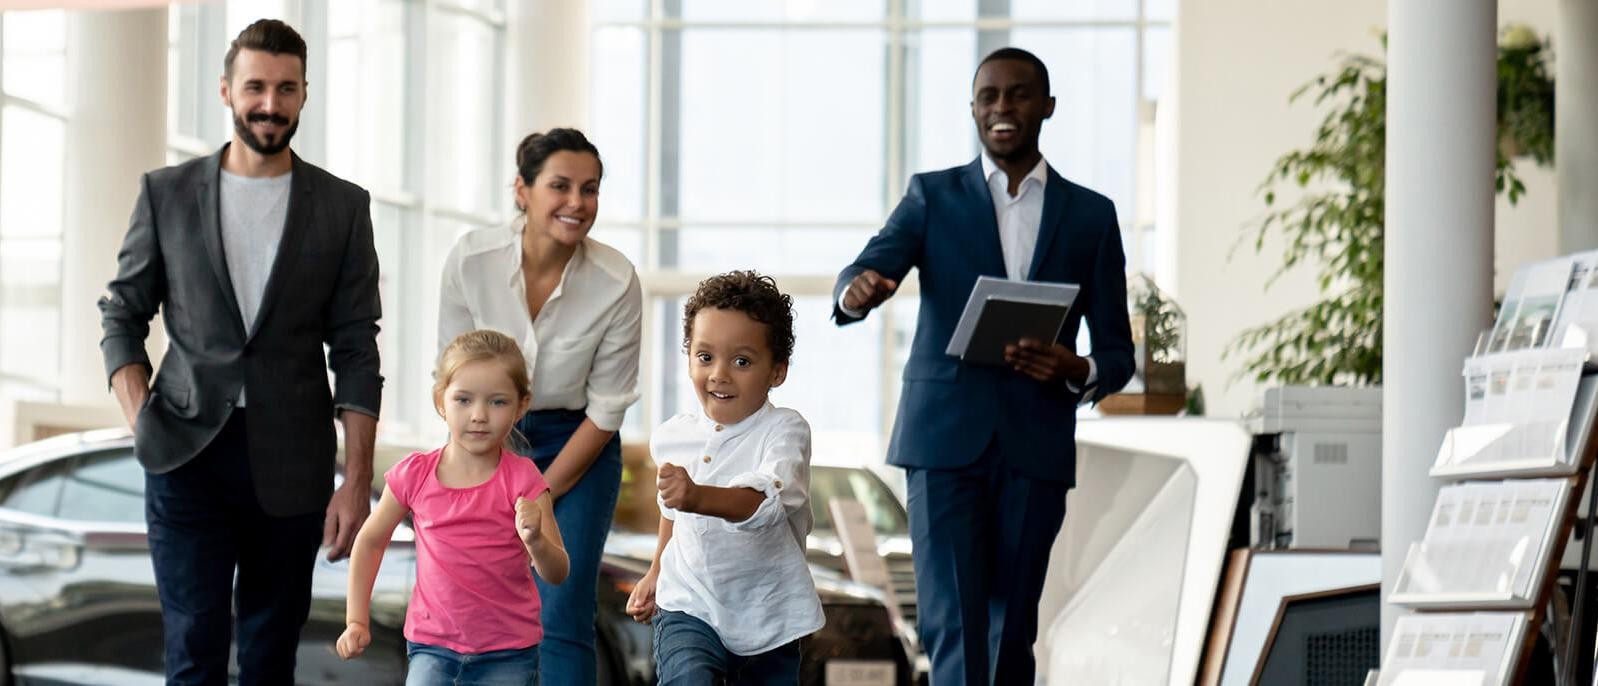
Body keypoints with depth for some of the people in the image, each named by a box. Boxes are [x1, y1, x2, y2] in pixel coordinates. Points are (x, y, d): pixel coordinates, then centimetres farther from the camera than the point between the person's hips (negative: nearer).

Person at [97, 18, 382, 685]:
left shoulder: (342, 206, 5)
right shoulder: (167, 193, 6)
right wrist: (141, 424, -4)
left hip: (290, 467, 1)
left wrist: (356, 481, -3)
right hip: (189, 456, -1)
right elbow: (122, 316, 10)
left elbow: (355, 352, 3)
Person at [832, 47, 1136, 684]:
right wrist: (858, 291, -34)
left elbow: (1117, 351, 10)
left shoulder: (1090, 215, 10)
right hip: (945, 440, -2)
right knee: (953, 624, -10)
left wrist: (1078, 372, -14)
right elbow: (867, 273, -9)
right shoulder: (932, 196, 7)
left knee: (1011, 627, 6)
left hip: (1035, 447, 2)